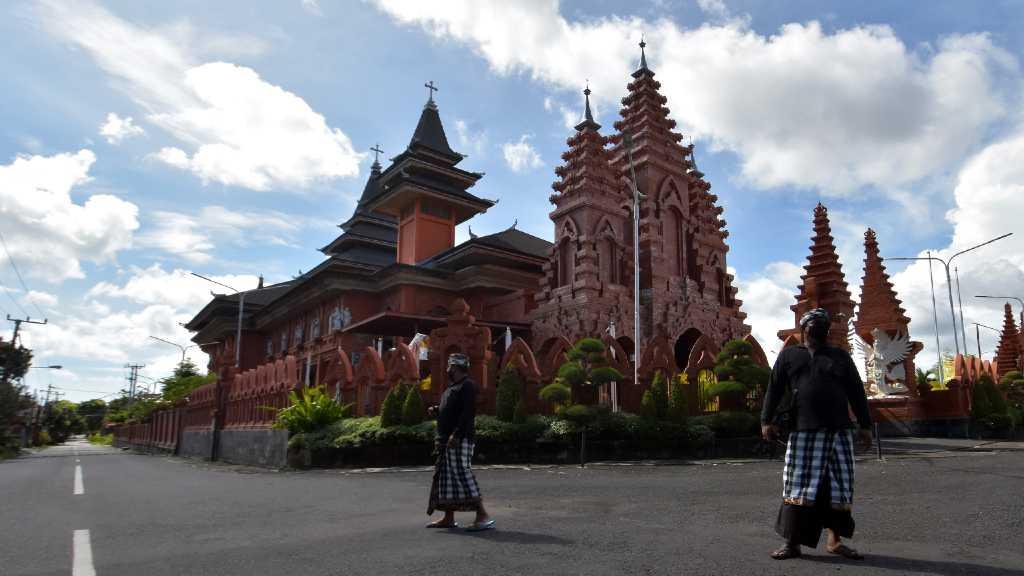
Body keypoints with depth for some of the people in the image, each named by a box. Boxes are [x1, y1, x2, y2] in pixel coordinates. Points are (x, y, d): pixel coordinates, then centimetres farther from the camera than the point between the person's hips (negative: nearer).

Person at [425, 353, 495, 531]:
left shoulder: (467, 385, -11)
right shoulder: (451, 388, 20)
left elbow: (467, 413, -21)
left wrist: (456, 435, -27)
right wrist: (436, 411, 9)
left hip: (460, 439, -10)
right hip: (447, 440, 10)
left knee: (462, 474, -13)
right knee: (446, 477, 12)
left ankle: (483, 516, -9)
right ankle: (449, 518, 21)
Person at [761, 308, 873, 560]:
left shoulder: (840, 356, 15)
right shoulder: (789, 355, 12)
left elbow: (856, 392, 12)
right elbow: (774, 389, 6)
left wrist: (865, 425, 5)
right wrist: (767, 420, -2)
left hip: (839, 431, 2)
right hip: (803, 431, -2)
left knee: (839, 486, 3)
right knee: (799, 486, -3)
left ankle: (835, 540, 16)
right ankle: (792, 543, 2)